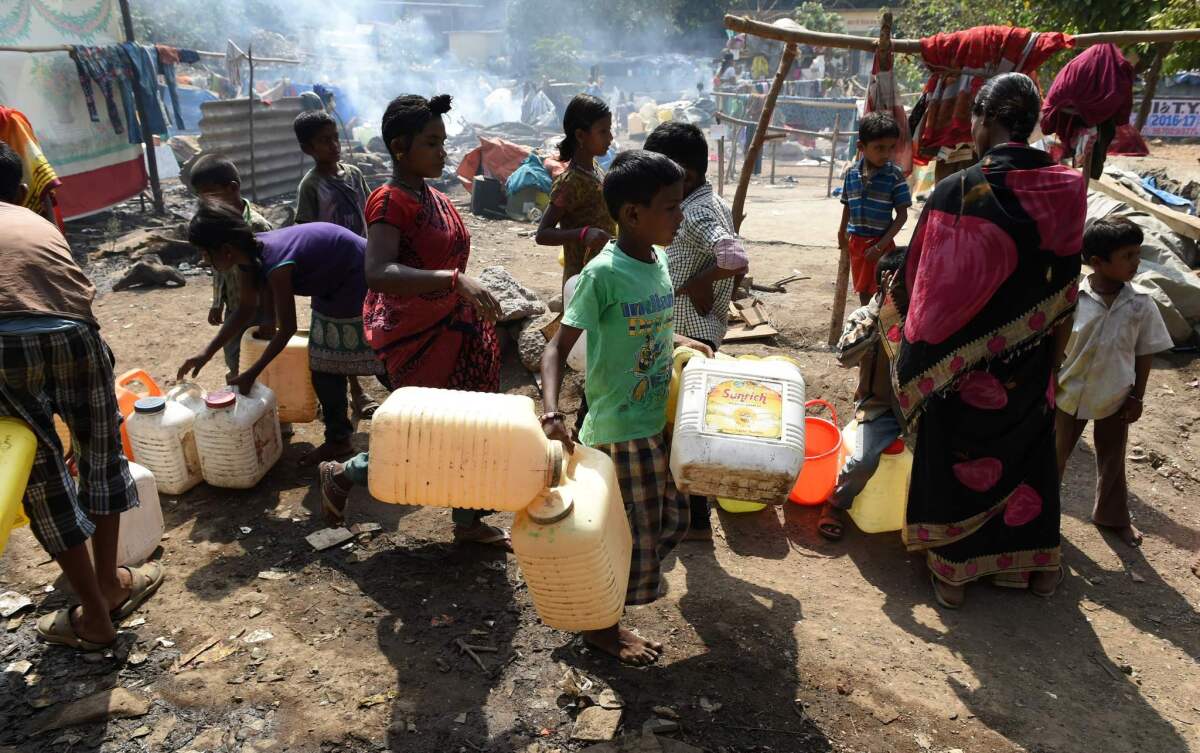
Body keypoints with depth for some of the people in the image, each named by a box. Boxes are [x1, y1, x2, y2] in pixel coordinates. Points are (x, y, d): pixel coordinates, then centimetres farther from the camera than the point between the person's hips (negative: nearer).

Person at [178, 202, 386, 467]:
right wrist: (207, 353, 2)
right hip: (333, 289, 9)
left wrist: (251, 374, -18)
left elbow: (287, 329, -25)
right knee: (324, 367, 10)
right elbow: (246, 307, 5)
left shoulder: (276, 264, -34)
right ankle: (337, 438, 22)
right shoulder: (249, 253, -8)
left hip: (362, 283, -9)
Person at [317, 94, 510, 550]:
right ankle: (341, 476, 24)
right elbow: (377, 273, -35)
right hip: (415, 337, -8)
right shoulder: (390, 201, -19)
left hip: (454, 329, 8)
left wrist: (472, 308, 22)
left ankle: (469, 522, 31)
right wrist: (455, 279, -43)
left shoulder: (433, 197, 8)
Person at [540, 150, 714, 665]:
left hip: (656, 420, 8)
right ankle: (601, 627, 31)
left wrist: (682, 344, 7)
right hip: (618, 429, -8)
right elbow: (558, 347, -22)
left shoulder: (658, 261, 4)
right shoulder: (602, 274, -21)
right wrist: (552, 414, -34)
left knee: (671, 521, 19)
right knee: (634, 534, 5)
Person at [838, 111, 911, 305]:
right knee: (863, 289, 17)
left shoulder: (895, 176, -12)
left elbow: (902, 215, -11)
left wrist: (881, 245, -17)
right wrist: (842, 234, 17)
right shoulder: (851, 173, -2)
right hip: (856, 241, 4)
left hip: (881, 242, -4)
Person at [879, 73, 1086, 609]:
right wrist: (1053, 359, 16)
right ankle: (1036, 565, 37)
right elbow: (1066, 293, 4)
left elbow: (922, 284, -12)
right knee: (1026, 450, 21)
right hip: (1030, 363, 4)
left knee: (955, 455, 12)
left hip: (963, 362, -4)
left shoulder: (957, 192, -19)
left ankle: (951, 572, 26)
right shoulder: (1067, 190, -4)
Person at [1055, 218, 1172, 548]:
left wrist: (1137, 397, 1)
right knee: (1054, 455, 14)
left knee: (1112, 459, 20)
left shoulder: (1141, 302, -11)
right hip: (1069, 393, -2)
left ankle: (1113, 516, 42)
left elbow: (1144, 353, -1)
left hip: (1115, 396, 3)